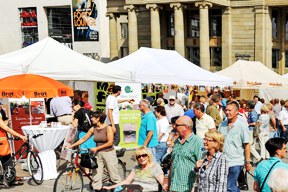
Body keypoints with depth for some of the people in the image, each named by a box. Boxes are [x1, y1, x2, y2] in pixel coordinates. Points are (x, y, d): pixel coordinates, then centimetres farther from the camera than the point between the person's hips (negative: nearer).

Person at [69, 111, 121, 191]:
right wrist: (72, 145, 6)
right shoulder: (93, 129, 4)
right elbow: (83, 138, 10)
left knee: (113, 174, 2)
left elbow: (110, 142, -15)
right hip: (98, 154, 5)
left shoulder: (108, 128, -11)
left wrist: (96, 148, -15)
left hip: (108, 153, -5)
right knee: (96, 175, 2)